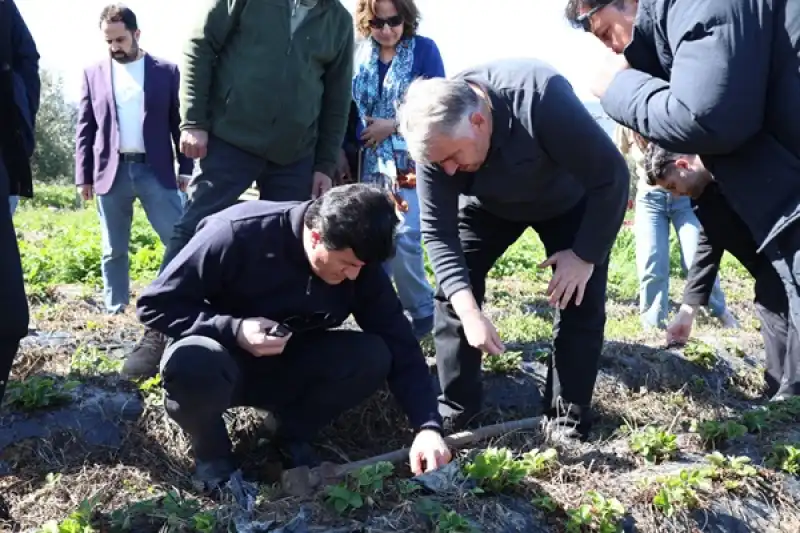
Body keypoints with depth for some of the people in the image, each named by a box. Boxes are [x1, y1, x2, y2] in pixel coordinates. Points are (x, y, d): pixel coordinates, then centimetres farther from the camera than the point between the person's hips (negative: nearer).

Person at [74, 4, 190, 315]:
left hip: (155, 171, -1)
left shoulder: (166, 71, 5)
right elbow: (85, 128, 10)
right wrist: (83, 176, 4)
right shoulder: (94, 73, 10)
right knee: (114, 251, 7)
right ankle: (115, 312, 16)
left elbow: (179, 124, 6)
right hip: (111, 172, 2)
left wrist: (186, 169, 2)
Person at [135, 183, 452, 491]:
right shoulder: (239, 233, -28)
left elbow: (400, 344, -14)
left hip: (289, 368, 4)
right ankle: (211, 452, -5)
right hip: (224, 360, -3)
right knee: (191, 362, -38)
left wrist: (428, 426, -25)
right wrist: (233, 330, -34)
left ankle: (293, 439, 3)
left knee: (373, 356, -23)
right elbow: (155, 305, -21)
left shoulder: (360, 263, -15)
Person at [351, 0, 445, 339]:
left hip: (411, 160, -4)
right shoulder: (361, 54, 10)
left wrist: (392, 125, -12)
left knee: (403, 238, -14)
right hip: (371, 162, 4)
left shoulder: (424, 49, -1)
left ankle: (422, 311, 4)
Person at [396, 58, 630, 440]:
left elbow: (612, 176, -33)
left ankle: (568, 422, 5)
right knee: (451, 289, -9)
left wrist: (586, 255, -29)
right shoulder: (436, 136, -29)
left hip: (570, 202, -3)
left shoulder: (542, 98, -43)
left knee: (580, 303, -10)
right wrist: (469, 311, -36)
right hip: (490, 205, 3)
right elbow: (438, 231, -26)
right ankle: (454, 411, 4)